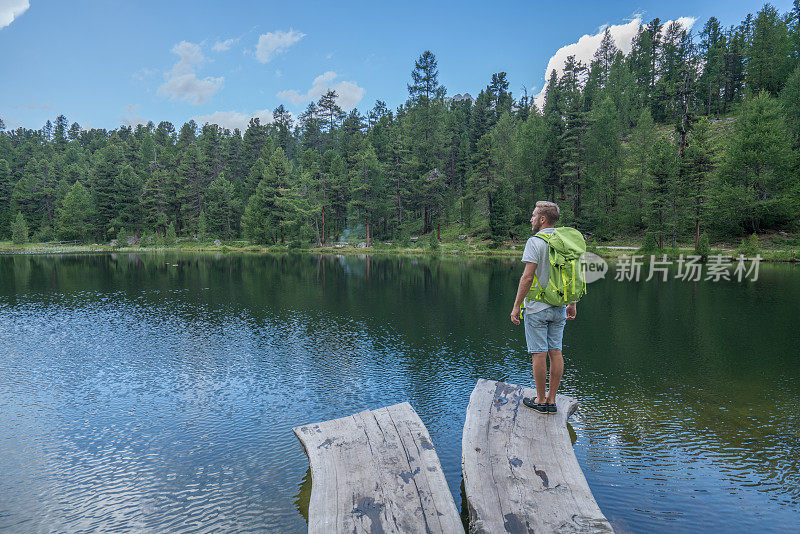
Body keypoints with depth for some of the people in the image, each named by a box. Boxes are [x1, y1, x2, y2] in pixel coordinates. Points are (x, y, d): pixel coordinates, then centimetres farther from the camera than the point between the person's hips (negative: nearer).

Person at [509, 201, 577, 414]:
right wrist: (572, 304, 20)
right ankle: (551, 400, 18)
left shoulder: (535, 242, -13)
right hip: (559, 308, 7)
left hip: (537, 307, -7)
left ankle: (540, 401, 10)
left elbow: (528, 277, -18)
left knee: (539, 354, 1)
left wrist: (516, 306, -12)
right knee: (555, 352, 10)